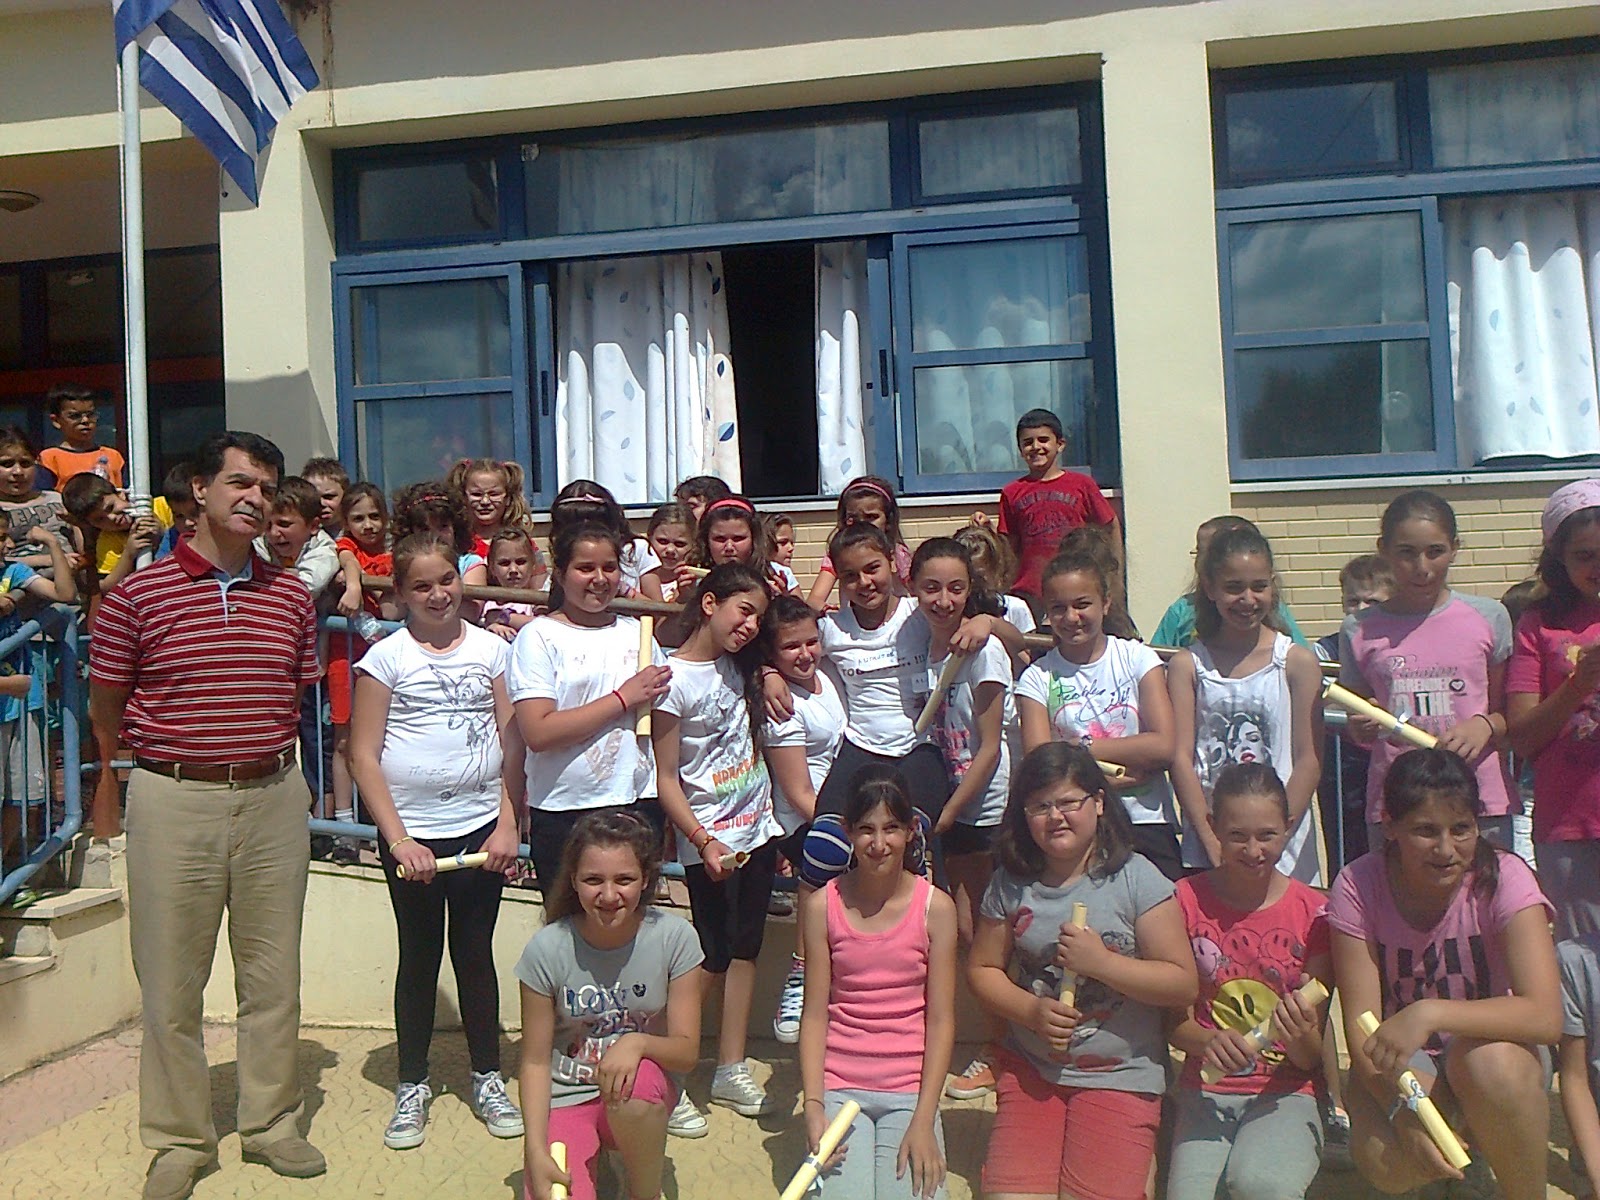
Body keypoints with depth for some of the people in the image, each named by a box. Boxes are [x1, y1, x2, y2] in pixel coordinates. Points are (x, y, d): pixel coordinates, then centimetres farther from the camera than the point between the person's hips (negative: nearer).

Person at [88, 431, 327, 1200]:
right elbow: (105, 710, 5)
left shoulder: (292, 596, 5)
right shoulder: (138, 594, -4)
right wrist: (164, 757, 10)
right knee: (171, 981, 8)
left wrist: (260, 755, 12)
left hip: (273, 797, 3)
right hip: (173, 800, -2)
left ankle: (271, 1121, 28)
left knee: (273, 974, 12)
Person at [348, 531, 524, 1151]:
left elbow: (511, 743, 4)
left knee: (475, 950, 13)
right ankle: (412, 1086, 26)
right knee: (419, 955, 11)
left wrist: (508, 824, -3)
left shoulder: (490, 648, 3)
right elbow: (363, 756, -6)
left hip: (482, 827, 2)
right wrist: (398, 839, -11)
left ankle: (487, 1077, 26)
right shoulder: (386, 657, -5)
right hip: (412, 833, -2)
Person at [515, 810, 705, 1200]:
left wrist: (637, 1042, -31)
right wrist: (537, 1151, -18)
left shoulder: (674, 937, -14)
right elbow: (535, 1061, -7)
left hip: (642, 1095, 0)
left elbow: (687, 1051, -11)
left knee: (637, 1079, -34)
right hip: (564, 1099, 1)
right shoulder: (547, 949, -14)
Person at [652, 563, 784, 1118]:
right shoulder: (674, 680, -15)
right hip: (710, 841, -6)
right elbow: (665, 780, -14)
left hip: (757, 830, 7)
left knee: (744, 950, 10)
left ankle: (732, 1070, 20)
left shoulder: (738, 666, 5)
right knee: (714, 958, -1)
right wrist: (704, 843, -20)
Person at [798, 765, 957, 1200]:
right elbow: (815, 1013, -1)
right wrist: (813, 1107, -11)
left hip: (911, 1089, 0)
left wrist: (923, 1120, -10)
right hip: (838, 1086, 0)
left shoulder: (936, 907, -3)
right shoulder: (823, 905, -2)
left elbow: (940, 1020, -3)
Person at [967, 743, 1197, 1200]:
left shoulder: (1136, 878, -7)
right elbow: (981, 969, 6)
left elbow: (1183, 985, -8)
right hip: (1030, 1069, 3)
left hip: (1120, 1075, -2)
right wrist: (1031, 1010, -11)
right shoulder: (1011, 883, 0)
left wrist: (1102, 962, -18)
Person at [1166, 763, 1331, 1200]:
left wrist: (1300, 1036, -23)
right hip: (1206, 1092, 0)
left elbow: (1315, 1057, -1)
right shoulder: (1188, 899, -2)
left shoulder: (1312, 911, -3)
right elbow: (1176, 1021, -1)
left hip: (1284, 1093, 0)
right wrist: (1208, 1040, -22)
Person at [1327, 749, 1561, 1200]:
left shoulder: (1503, 878, -18)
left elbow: (1545, 1015, -29)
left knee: (1490, 1061, -36)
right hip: (1398, 1063, 1)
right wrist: (1405, 1110, -34)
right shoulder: (1358, 887, -16)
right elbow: (1361, 1029, -17)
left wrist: (1429, 1014, -40)